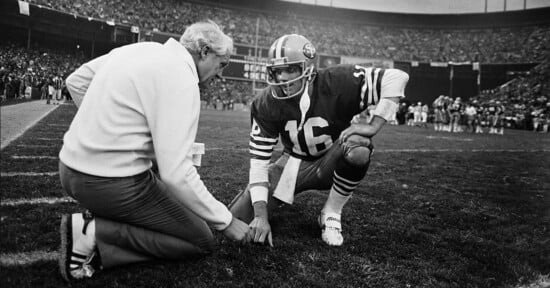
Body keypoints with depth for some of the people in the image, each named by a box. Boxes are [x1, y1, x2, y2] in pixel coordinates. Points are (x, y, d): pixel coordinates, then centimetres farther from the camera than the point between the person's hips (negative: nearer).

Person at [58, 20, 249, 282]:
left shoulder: (138, 49, 7)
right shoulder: (180, 77, -19)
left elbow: (75, 81, 17)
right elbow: (176, 173, -24)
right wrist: (226, 221, -13)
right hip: (114, 185, -9)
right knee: (202, 242, 3)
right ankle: (95, 234, -8)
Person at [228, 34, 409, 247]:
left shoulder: (336, 83, -25)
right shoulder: (266, 104, -18)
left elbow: (396, 78, -25)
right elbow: (259, 161, -17)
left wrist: (373, 126, -33)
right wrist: (261, 215, -24)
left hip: (330, 164, 0)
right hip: (293, 165, 1)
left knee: (358, 146, -38)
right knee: (236, 219, -14)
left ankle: (332, 213, -12)